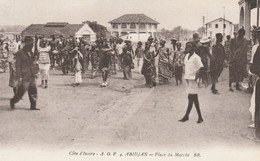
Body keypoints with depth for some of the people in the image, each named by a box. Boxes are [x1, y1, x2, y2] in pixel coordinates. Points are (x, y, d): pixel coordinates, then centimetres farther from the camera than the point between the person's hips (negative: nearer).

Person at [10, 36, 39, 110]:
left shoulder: (30, 53, 11)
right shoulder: (20, 53, -11)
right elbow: (18, 66, -13)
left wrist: (35, 72, 19)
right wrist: (19, 78, -15)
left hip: (31, 76, 7)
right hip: (24, 76, -7)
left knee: (33, 90, 6)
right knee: (22, 91, -1)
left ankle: (33, 106, 13)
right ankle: (13, 101, 23)